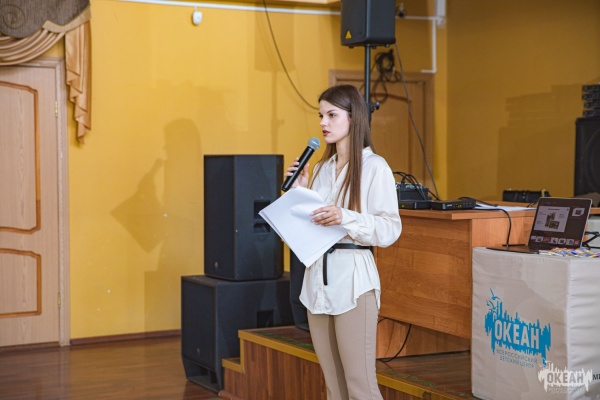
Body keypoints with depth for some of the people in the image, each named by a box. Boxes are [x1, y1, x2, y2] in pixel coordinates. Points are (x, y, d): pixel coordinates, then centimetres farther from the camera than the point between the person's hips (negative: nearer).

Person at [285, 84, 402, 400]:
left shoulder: (374, 166, -6)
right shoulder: (321, 168, 15)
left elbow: (390, 230, -11)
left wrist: (345, 218, -23)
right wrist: (299, 190, 6)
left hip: (352, 278, -7)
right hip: (317, 277, 7)